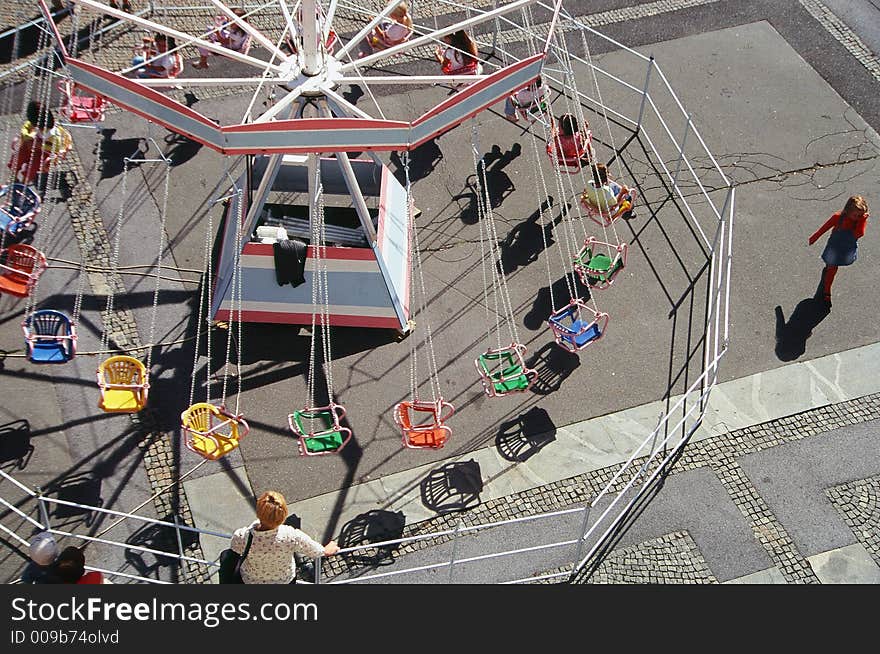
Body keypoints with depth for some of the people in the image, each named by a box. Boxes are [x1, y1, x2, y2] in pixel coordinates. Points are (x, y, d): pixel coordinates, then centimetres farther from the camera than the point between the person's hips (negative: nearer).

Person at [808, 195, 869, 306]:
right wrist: (814, 238, 0)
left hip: (849, 250, 2)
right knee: (832, 270, 5)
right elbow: (824, 228, -10)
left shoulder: (862, 220, -20)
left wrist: (862, 220, -42)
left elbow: (859, 234, -35)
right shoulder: (838, 217, -25)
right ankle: (826, 293, 18)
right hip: (835, 248, -2)